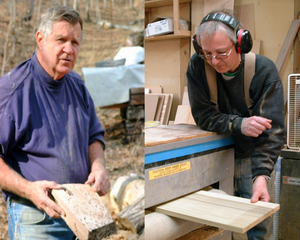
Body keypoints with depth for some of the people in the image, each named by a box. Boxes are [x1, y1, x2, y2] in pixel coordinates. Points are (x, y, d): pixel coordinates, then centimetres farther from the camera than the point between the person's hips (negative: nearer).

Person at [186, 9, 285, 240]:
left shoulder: (264, 70, -19)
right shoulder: (197, 66, -16)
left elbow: (272, 129, -24)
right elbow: (203, 115, -16)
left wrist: (261, 175, -36)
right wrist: (239, 125, -33)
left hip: (252, 158, -1)